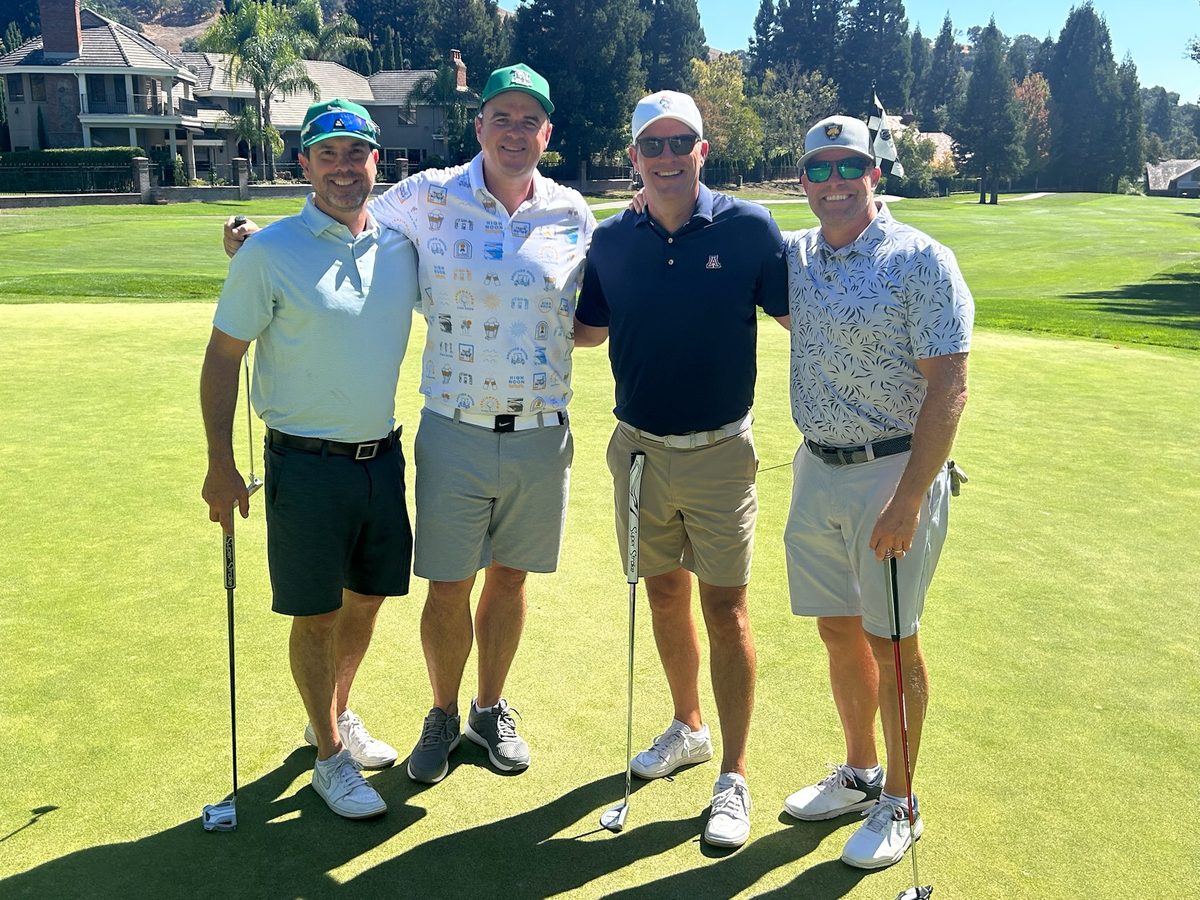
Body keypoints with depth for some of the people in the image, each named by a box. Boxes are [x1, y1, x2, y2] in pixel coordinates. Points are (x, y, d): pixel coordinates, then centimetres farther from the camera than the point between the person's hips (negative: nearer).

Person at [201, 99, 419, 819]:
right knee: (316, 616, 6)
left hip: (383, 455, 5)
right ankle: (330, 754, 24)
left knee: (368, 599, 17)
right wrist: (221, 464, -8)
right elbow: (223, 357, -5)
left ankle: (338, 714, 40)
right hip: (306, 462, -5)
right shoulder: (271, 253, -9)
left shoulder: (402, 247, 3)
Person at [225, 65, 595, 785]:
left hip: (542, 437, 2)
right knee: (448, 588, 6)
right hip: (455, 435, -1)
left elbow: (594, 318, 14)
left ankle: (491, 708, 36)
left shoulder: (573, 214, 3)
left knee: (509, 577, 15)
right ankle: (443, 717, 31)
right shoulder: (428, 198, -3)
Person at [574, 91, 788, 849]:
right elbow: (590, 330, 16)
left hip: (719, 450, -3)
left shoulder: (748, 228, -8)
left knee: (725, 607, 0)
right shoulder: (610, 241, 2)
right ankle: (689, 727, 38)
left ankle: (734, 778, 13)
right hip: (637, 447, 4)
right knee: (664, 592, 16)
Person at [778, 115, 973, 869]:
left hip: (894, 472, -6)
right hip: (816, 469, 6)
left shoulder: (921, 260, -11)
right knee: (840, 631, 15)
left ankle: (899, 803, 22)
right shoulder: (794, 255, 7)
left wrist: (908, 500, -21)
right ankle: (859, 773, 35)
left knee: (893, 641, 4)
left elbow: (948, 389, -16)